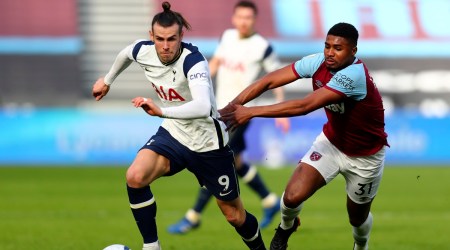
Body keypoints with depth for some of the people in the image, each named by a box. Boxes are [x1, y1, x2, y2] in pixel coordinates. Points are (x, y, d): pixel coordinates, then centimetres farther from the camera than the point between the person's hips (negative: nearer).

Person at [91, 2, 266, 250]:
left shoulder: (193, 60, -31)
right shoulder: (143, 51, -13)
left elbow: (203, 107, -48)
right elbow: (125, 54, 15)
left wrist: (161, 111, -60)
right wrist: (107, 80, 31)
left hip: (207, 143, -4)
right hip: (173, 134, 4)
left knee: (234, 215, 8)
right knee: (135, 177, -24)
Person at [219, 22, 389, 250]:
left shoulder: (354, 75, -36)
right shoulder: (318, 62, -18)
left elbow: (303, 106, -42)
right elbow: (269, 81, -20)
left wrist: (251, 112, -43)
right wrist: (235, 105, -36)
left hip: (364, 156, -4)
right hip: (332, 142, 4)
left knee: (357, 216, 13)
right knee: (293, 196, -14)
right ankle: (286, 227, 22)